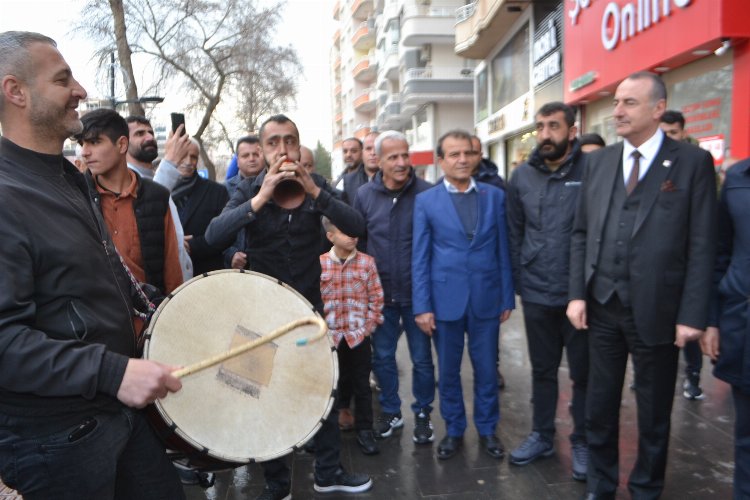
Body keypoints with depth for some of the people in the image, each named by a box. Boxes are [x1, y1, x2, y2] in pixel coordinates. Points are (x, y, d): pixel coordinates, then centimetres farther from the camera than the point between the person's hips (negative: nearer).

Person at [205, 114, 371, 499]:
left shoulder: (316, 185, 0)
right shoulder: (249, 191, -5)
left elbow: (356, 226, -14)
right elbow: (213, 235, -22)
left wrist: (314, 191, -26)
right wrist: (260, 198, -32)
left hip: (309, 306, 2)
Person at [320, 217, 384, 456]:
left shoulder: (367, 262, -4)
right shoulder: (319, 264, -4)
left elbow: (377, 299, -1)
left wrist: (367, 327, -5)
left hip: (359, 336, 0)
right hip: (329, 337, 0)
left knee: (362, 386, 9)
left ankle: (364, 431, 23)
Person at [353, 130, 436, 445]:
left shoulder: (426, 193, -9)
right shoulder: (365, 195, -1)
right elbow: (357, 242, 7)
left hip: (416, 292, -2)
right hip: (380, 292, 3)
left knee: (422, 358, 10)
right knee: (382, 357, 14)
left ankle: (422, 415, 30)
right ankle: (391, 412, 34)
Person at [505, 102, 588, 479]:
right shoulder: (522, 176, 2)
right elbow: (514, 233, 7)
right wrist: (517, 282, 5)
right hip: (536, 294, 3)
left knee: (583, 372, 12)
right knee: (542, 369, 18)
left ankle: (582, 442, 30)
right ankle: (541, 435, 35)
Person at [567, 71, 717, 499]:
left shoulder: (693, 162, -4)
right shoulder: (598, 161, 8)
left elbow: (702, 245, -7)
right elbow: (581, 233, 8)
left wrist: (693, 315, -11)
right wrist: (577, 293, 0)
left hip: (656, 310, -3)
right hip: (602, 306, 3)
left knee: (654, 413, 14)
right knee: (600, 407, 14)